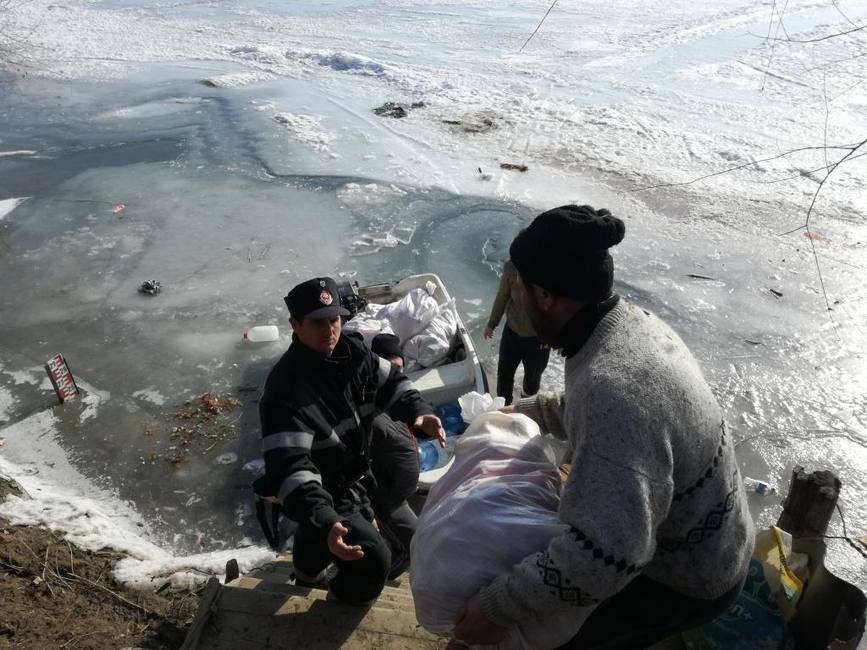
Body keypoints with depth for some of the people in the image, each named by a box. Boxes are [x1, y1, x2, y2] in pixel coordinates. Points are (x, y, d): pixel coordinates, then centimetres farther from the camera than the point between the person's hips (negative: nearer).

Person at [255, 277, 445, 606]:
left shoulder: (352, 351, -14)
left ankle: (309, 570, 65)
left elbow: (389, 381, 0)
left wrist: (419, 411, -20)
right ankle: (344, 603, 24)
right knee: (375, 558, -11)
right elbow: (289, 468, -42)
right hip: (323, 493, -7)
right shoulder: (286, 388, -36)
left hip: (354, 476, 8)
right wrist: (323, 522, -54)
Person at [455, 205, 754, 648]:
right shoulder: (629, 319, -8)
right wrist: (527, 410, 20)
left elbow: (607, 551, -44)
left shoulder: (612, 387, -40)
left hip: (688, 577, -8)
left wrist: (496, 608, -35)